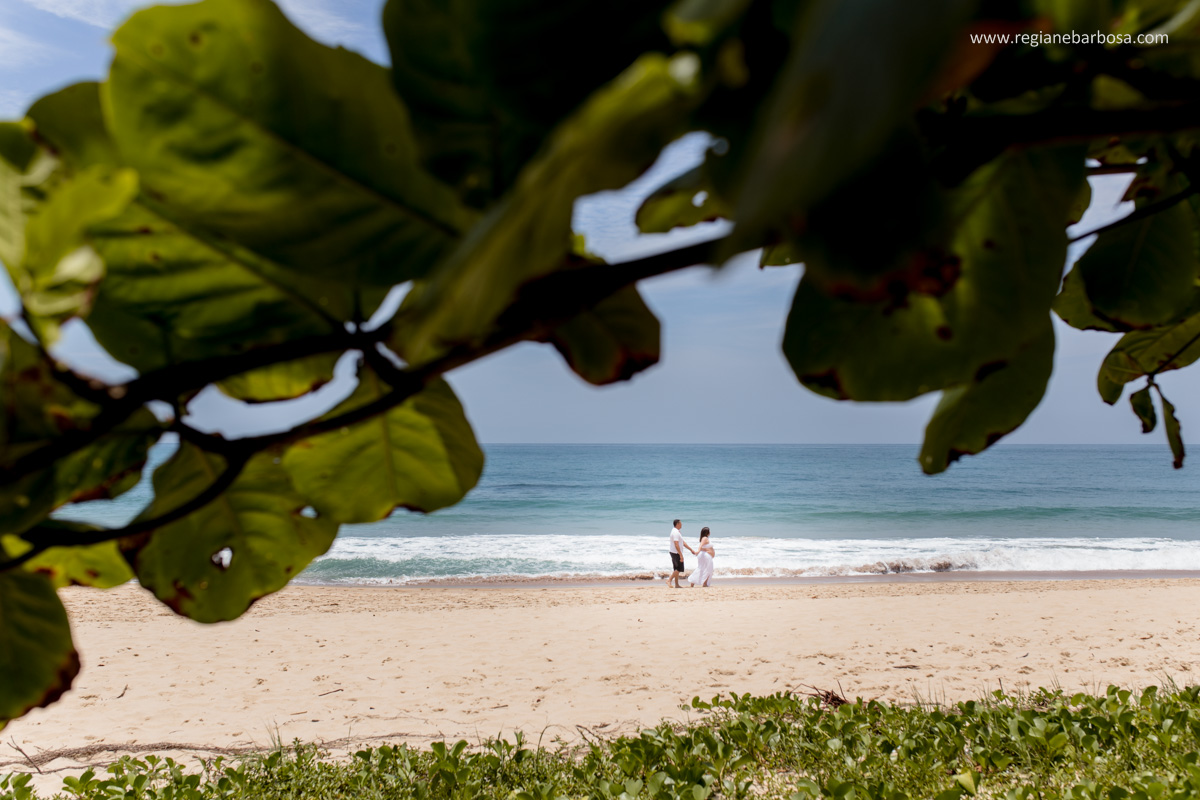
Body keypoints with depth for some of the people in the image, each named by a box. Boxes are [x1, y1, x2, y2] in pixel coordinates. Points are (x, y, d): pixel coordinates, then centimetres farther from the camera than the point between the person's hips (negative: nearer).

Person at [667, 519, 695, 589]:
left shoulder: (677, 532, 17)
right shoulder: (675, 532, -17)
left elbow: (683, 543, 21)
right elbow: (676, 545, -24)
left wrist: (691, 550, 21)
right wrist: (681, 555, -25)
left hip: (676, 553, 10)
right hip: (676, 552, -10)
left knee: (677, 569, 11)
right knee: (679, 569, -10)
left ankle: (676, 585, 12)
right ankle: (669, 580, -9)